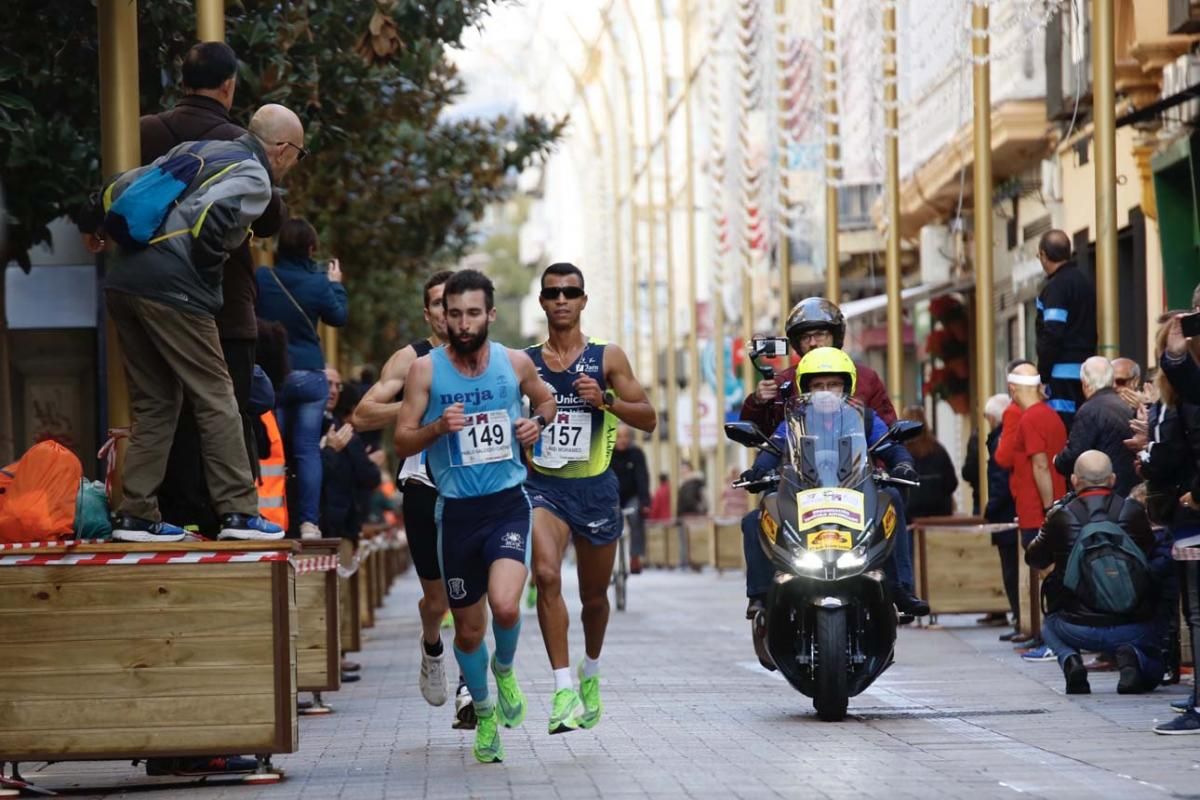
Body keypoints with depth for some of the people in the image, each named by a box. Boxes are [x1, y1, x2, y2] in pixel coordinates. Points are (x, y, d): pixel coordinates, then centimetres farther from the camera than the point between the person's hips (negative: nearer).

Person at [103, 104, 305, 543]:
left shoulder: (198, 152, 23)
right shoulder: (253, 178, -2)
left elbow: (119, 188, 23)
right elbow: (208, 218, -20)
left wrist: (133, 240, 25)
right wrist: (208, 275, -5)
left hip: (123, 282, 8)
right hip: (172, 291, -8)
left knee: (153, 405, 14)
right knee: (217, 400, 1)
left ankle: (136, 516, 12)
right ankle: (239, 512, 0)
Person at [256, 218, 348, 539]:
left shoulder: (261, 278, -6)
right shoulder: (318, 283, -8)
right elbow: (339, 317, 8)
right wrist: (336, 285, 21)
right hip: (309, 375, -1)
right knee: (308, 449, 1)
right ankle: (308, 521, -5)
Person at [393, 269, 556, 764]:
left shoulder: (515, 363, 1)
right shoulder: (426, 369, -4)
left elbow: (546, 401, 21)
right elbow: (402, 444, -3)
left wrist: (538, 421, -2)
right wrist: (438, 427, -23)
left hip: (508, 503, 0)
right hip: (457, 511, 1)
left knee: (505, 606, -23)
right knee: (468, 629, 10)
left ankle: (505, 670, 11)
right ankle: (483, 711, 36)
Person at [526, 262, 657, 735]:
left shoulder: (607, 358, 1)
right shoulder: (523, 362, 4)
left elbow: (648, 420, -1)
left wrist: (606, 399, -17)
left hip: (595, 487, 1)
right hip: (544, 485, -1)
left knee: (594, 595, 14)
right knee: (547, 576, -26)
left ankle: (591, 672, 43)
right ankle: (564, 688, -26)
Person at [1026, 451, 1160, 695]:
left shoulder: (1061, 516, -4)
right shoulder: (1134, 512, -3)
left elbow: (1034, 559, 13)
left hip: (1079, 629, 0)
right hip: (1130, 627, 0)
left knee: (1050, 626, 36)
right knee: (1151, 671, 29)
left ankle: (1069, 661, 4)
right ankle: (1130, 656, -6)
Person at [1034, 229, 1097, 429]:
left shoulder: (1056, 286, -11)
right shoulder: (1085, 280, 17)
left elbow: (1052, 334, -18)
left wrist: (1043, 374, -13)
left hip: (1064, 370, -9)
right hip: (1086, 368, 9)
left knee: (1062, 426, -10)